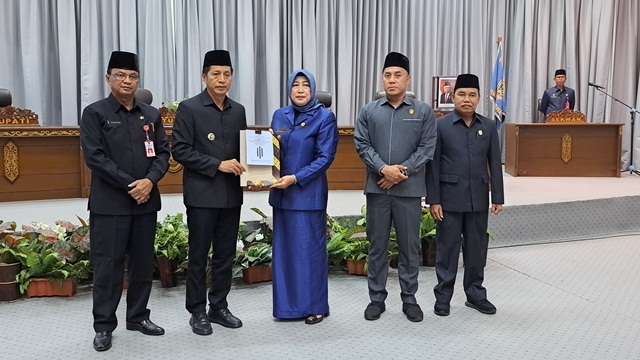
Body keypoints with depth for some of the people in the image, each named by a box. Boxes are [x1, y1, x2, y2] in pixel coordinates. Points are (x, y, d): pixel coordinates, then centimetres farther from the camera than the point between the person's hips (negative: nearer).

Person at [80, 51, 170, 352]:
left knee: (143, 262, 10)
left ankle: (138, 316, 24)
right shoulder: (94, 113, 0)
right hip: (109, 203, -4)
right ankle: (104, 326, 12)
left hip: (146, 201, 4)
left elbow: (163, 152, 7)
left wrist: (150, 181, -11)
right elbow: (94, 156, -10)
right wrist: (129, 185, -15)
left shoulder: (151, 115, 12)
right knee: (107, 265, 0)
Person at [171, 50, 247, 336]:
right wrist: (218, 165, -17)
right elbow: (180, 151, -11)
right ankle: (197, 312, 17)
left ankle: (219, 307, 25)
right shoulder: (189, 108, -5)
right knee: (198, 256, 4)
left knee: (226, 255, 11)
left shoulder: (238, 110, 10)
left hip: (232, 194, 5)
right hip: (202, 194, -5)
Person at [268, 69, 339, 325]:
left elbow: (325, 158, -10)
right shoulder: (280, 116, 10)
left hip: (309, 193, -5)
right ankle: (288, 304, 22)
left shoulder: (324, 117, -5)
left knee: (310, 248, 1)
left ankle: (315, 306, 15)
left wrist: (295, 178, -17)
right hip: (282, 193, 5)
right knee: (284, 248, 10)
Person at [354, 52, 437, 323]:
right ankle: (376, 298, 20)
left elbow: (427, 147, -2)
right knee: (377, 246, 8)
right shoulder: (369, 111, 6)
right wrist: (383, 169, -14)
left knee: (409, 247, 7)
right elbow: (361, 145, 1)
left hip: (409, 189, -1)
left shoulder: (423, 111, 3)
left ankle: (409, 299, 21)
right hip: (376, 188, 1)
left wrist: (402, 172, -11)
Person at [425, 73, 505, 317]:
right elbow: (433, 165, -4)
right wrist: (433, 200, -8)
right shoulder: (441, 125, -3)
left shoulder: (488, 126, 6)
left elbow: (495, 164, 7)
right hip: (449, 199, -3)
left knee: (477, 248, 11)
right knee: (447, 248, 6)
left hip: (478, 199, 3)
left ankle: (475, 294, 26)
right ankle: (443, 296, 17)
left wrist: (498, 197, 4)